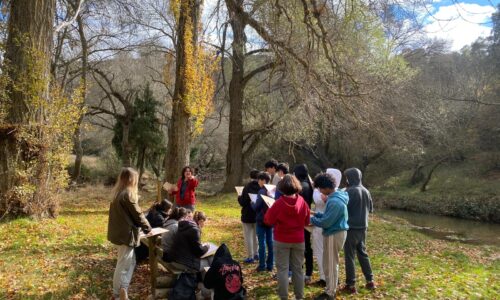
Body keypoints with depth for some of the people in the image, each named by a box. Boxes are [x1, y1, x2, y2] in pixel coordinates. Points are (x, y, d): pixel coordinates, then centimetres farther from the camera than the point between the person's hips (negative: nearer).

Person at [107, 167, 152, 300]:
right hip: (126, 233, -9)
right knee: (124, 264, 2)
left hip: (119, 232, 9)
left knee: (130, 262, 18)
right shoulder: (128, 194, -19)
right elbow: (137, 214, -13)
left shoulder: (117, 192, 9)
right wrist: (148, 228, -1)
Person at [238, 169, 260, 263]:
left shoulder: (247, 187, -18)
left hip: (248, 215, -5)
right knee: (256, 234, 19)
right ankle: (256, 254, 26)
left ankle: (250, 256, 5)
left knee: (248, 235, 4)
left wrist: (239, 197, 2)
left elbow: (243, 203, -17)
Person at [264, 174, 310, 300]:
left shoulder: (279, 203, -17)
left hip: (282, 240, -3)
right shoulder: (302, 201, -8)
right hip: (298, 240, 3)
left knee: (283, 269, 5)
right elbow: (307, 221, 5)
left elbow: (268, 220, -6)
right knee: (297, 268, 13)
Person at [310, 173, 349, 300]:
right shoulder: (335, 197, 6)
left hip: (334, 234, -10)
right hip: (333, 233, 10)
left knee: (331, 264, 4)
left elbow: (326, 222, -23)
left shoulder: (334, 202, -26)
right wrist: (316, 214, 7)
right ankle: (331, 288, 33)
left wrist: (311, 219, -10)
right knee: (329, 263, 20)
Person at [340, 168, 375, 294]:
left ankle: (351, 285, 5)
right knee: (363, 253, 19)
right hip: (362, 227, 7)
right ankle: (370, 281, 25)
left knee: (349, 256, 1)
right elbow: (370, 209, 16)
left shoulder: (350, 191, -17)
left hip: (351, 227, -7)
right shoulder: (366, 191, 7)